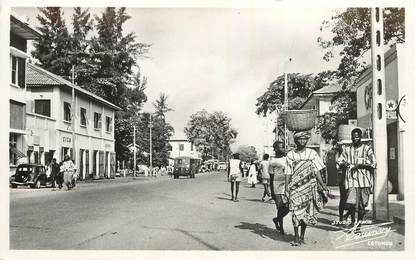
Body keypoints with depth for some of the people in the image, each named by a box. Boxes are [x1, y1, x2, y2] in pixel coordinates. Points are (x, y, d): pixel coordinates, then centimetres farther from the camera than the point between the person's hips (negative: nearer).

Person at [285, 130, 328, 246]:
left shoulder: (312, 153, 8)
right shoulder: (290, 155, 5)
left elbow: (316, 171, 7)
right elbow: (288, 173, 5)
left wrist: (322, 184, -3)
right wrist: (286, 187, -3)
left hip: (309, 186, 2)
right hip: (295, 186, -1)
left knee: (307, 211, 4)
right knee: (296, 210, -8)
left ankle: (302, 236, 16)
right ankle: (296, 237, 0)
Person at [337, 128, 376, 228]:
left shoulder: (367, 148, 4)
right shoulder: (347, 149, 12)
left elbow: (373, 164, -2)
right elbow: (339, 161, 15)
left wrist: (360, 165, -13)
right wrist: (344, 164, -7)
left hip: (364, 180, 0)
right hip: (351, 179, 1)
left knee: (362, 204, 4)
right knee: (351, 203, -12)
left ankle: (359, 222, 20)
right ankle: (353, 221, 9)